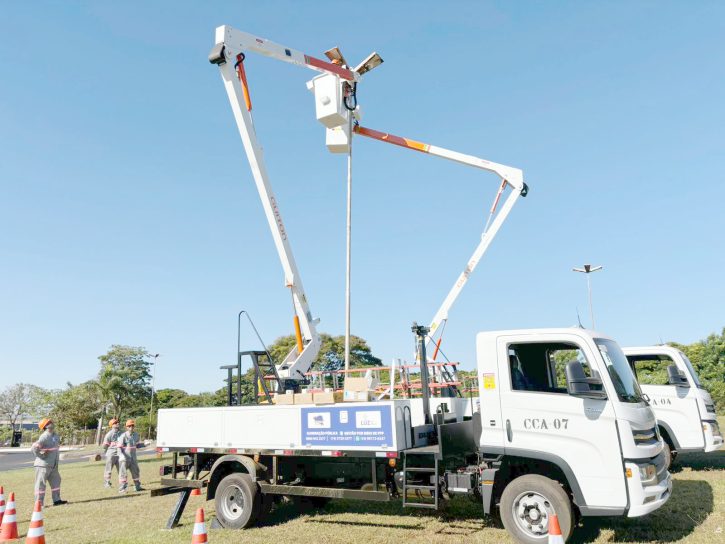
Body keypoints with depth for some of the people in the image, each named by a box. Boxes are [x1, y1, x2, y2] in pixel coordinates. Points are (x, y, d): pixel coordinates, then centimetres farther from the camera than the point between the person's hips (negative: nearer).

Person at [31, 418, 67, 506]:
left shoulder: (56, 436, 9)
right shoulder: (44, 437, -19)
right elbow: (34, 448, -25)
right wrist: (41, 456, -18)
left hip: (53, 465, 9)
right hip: (43, 465, -9)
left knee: (56, 481, 13)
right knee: (41, 483, -1)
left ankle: (56, 500, 21)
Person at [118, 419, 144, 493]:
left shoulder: (136, 435, 6)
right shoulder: (124, 436, -13)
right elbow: (119, 447, -15)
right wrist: (121, 455, -29)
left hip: (133, 457, 6)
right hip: (125, 458, -6)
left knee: (136, 471, 13)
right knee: (123, 473, -4)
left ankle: (138, 486, 26)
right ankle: (122, 489, 5)